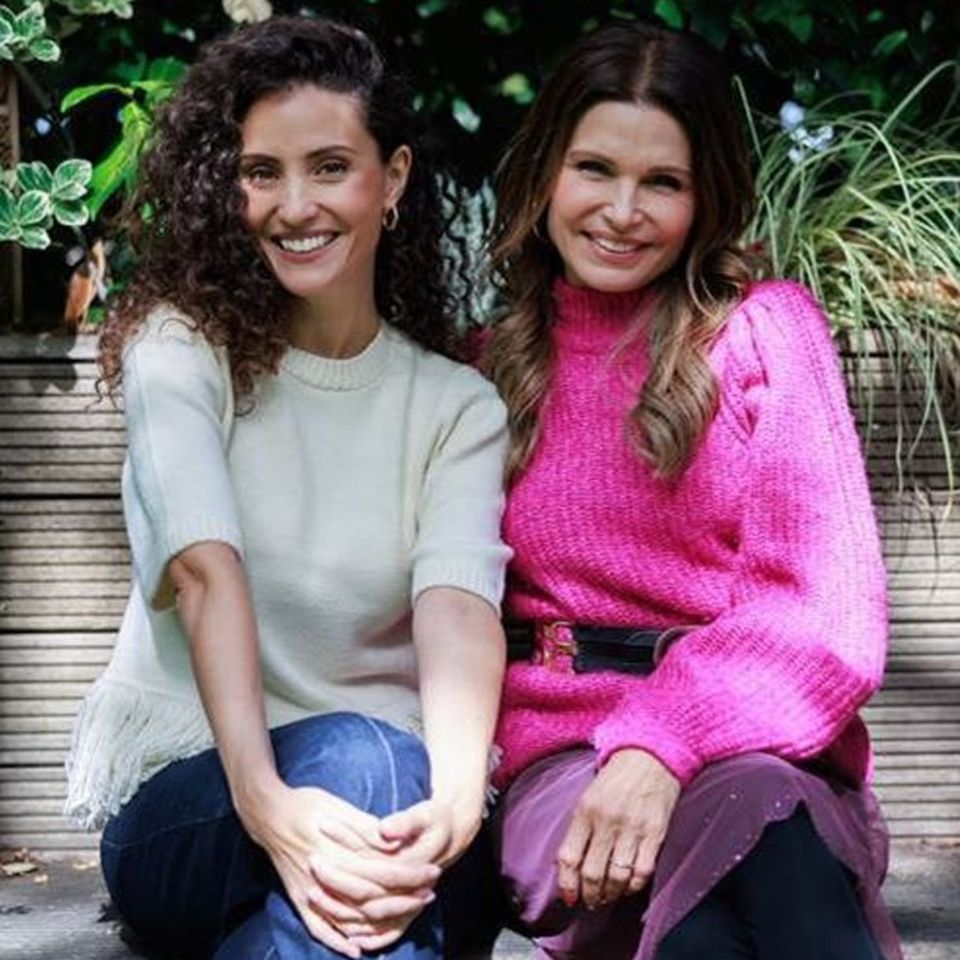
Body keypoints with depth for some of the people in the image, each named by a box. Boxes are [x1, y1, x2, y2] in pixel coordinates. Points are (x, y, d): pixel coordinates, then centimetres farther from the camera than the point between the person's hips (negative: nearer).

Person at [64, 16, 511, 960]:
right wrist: (261, 797, -38)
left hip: (384, 797, 2)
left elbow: (458, 605, -16)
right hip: (183, 796, -2)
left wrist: (453, 801, -37)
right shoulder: (181, 347, -3)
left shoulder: (458, 405, 3)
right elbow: (207, 573, -21)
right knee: (360, 758, -33)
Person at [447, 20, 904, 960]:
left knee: (756, 812, -40)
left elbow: (823, 615, -5)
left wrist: (662, 743, -21)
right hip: (561, 752, 1)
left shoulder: (766, 330, 6)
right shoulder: (489, 361, 15)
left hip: (752, 744, -1)